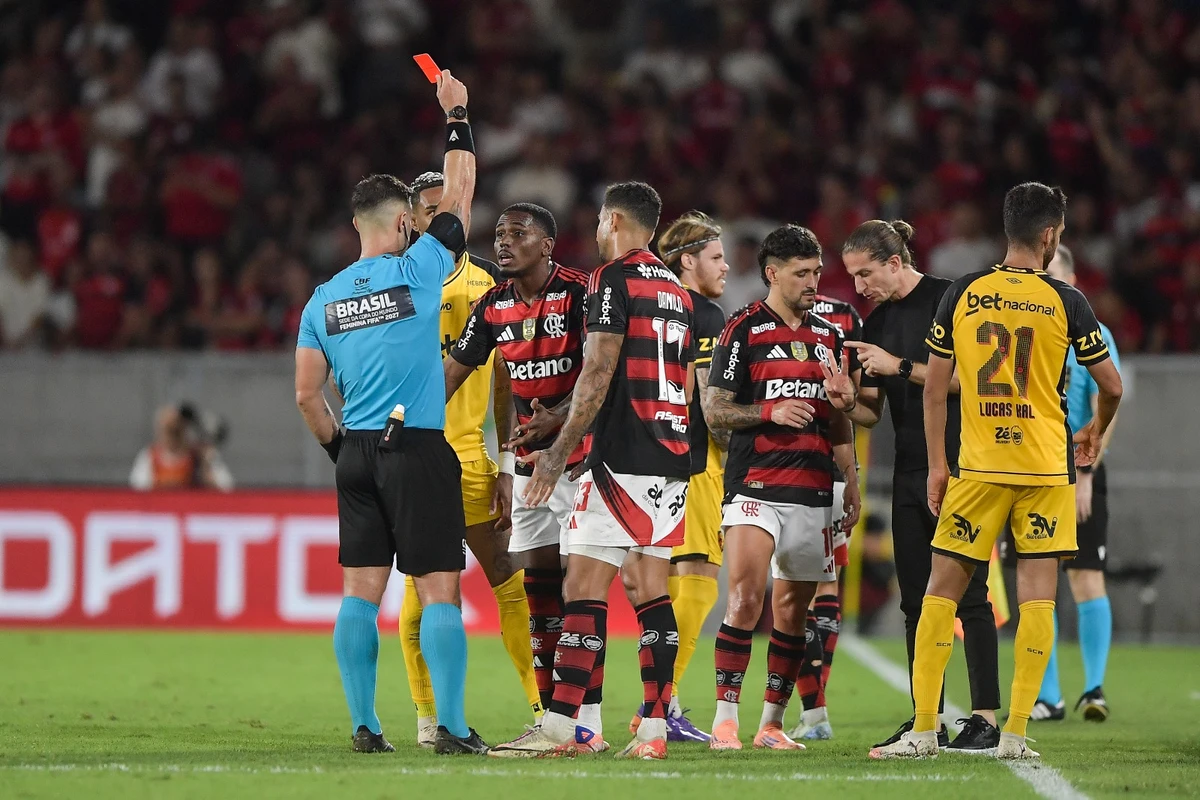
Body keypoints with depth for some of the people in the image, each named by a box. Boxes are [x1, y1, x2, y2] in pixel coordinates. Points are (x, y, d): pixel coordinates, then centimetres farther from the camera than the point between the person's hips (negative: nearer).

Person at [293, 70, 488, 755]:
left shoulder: (324, 299, 8)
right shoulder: (418, 271, -5)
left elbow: (307, 393, 7)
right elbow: (459, 195, 4)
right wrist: (458, 116, 14)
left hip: (357, 452, 5)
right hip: (418, 450, -5)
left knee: (361, 591, 6)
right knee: (440, 590, -4)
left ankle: (365, 725, 4)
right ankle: (452, 726, -9)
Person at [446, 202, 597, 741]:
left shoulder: (578, 294, -12)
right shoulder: (495, 306, 7)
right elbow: (454, 372, 13)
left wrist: (557, 417, -32)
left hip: (580, 449, -7)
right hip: (529, 457, 7)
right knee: (538, 581, 6)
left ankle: (587, 719, -11)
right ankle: (551, 713, 11)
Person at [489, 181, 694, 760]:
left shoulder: (613, 279, -7)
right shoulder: (678, 292, 18)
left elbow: (598, 375, -15)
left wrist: (561, 449, -14)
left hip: (621, 461, -8)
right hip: (672, 458, 8)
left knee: (585, 589, -9)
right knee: (649, 592, 9)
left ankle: (558, 727, -14)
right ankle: (653, 729, 5)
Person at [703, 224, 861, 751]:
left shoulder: (828, 335, 16)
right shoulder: (743, 330, -2)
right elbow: (713, 410, -4)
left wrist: (851, 483, 16)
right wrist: (770, 411, -18)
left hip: (813, 490, 6)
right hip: (755, 485, -6)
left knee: (793, 610, 6)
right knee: (746, 598, -17)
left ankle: (771, 723, 14)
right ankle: (725, 720, -15)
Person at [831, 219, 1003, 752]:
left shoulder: (948, 299, -7)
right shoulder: (877, 323, 14)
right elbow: (871, 411, 16)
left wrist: (902, 367, -15)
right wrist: (846, 403, -6)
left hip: (959, 467, -7)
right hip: (910, 476, 7)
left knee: (969, 596, -8)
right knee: (915, 601, 6)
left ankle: (985, 719, -6)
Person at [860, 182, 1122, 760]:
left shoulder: (961, 295, 1)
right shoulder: (1065, 302, -3)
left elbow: (934, 387, 3)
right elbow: (1111, 386, 4)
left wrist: (936, 465, 9)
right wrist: (1096, 431, 24)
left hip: (977, 467, 1)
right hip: (1046, 468, -1)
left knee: (942, 589, 6)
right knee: (1037, 596, 2)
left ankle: (923, 729, 2)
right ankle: (1015, 733, -2)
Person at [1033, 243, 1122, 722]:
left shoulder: (1092, 336, -2)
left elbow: (1105, 411, -7)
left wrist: (1083, 475, -15)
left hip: (1077, 474, -4)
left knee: (1086, 581, -9)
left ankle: (1094, 689, -5)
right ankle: (1046, 696, 6)